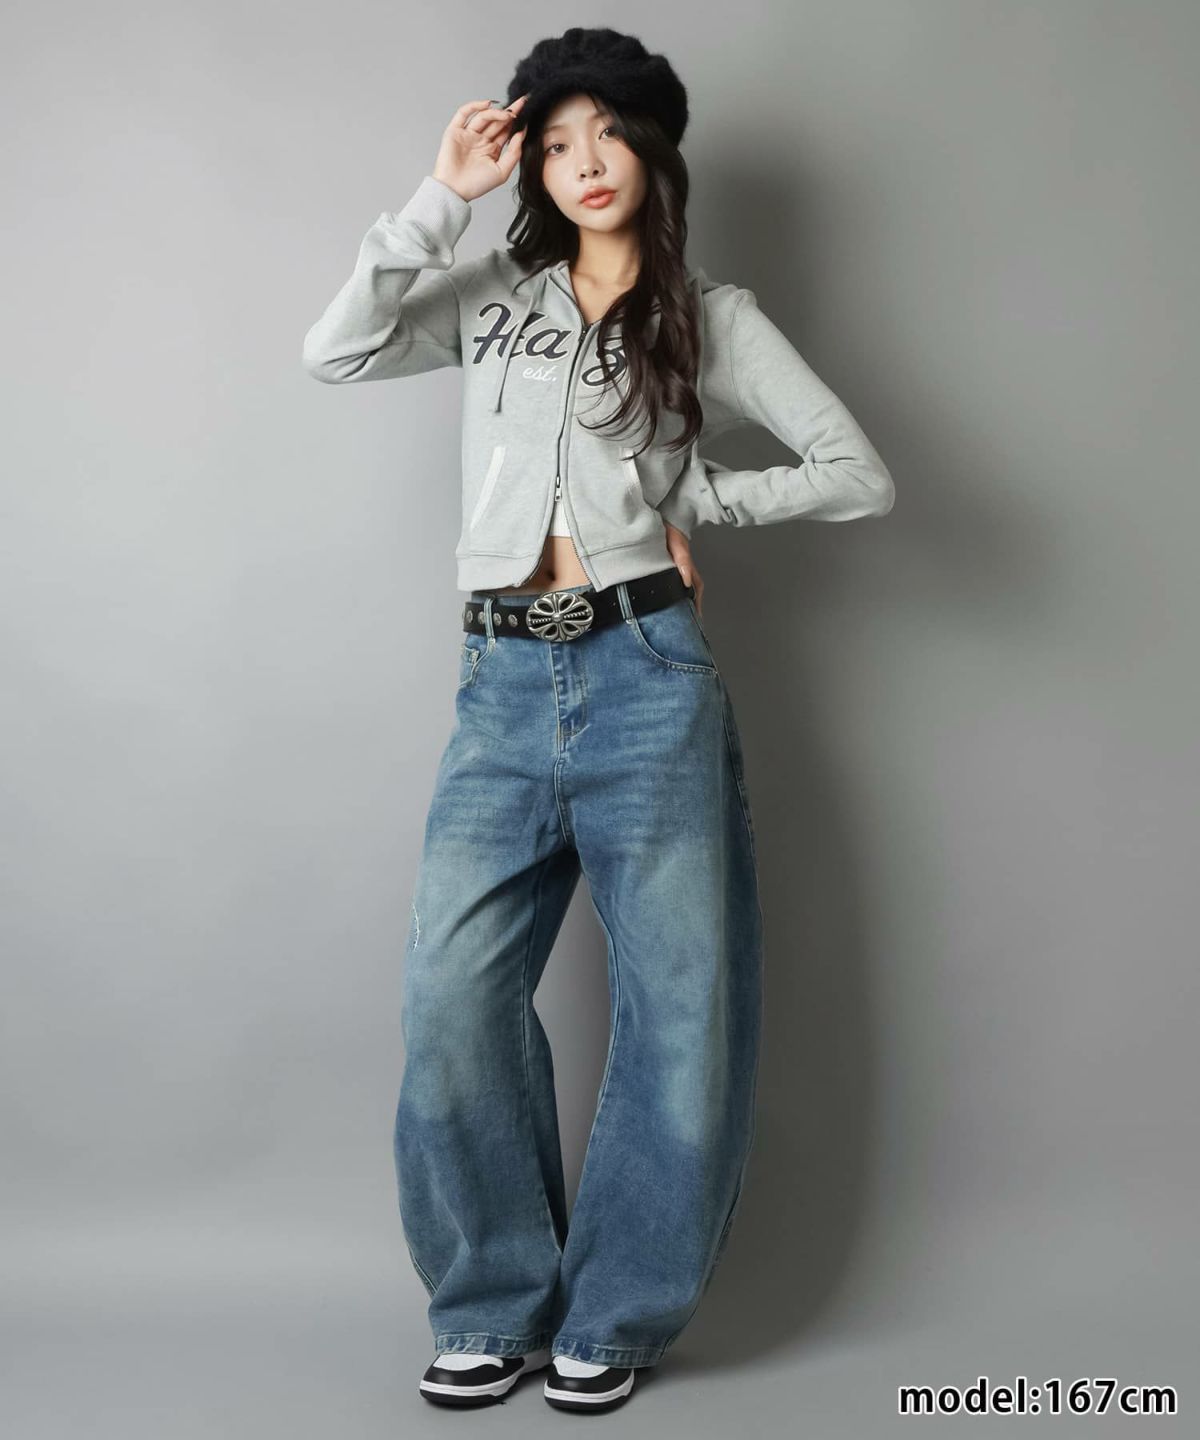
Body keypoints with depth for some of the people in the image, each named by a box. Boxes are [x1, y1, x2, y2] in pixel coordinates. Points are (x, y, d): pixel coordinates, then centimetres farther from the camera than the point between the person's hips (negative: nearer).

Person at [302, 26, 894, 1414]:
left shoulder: (712, 317, 10)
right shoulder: (498, 295, 15)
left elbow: (860, 475, 5)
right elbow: (336, 352, -1)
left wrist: (691, 498, 2)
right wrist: (442, 198, 0)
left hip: (647, 679, -1)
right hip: (503, 685, 2)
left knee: (678, 1006, 1)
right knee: (451, 999, -7)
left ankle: (614, 1314, 18)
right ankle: (496, 1307, 12)